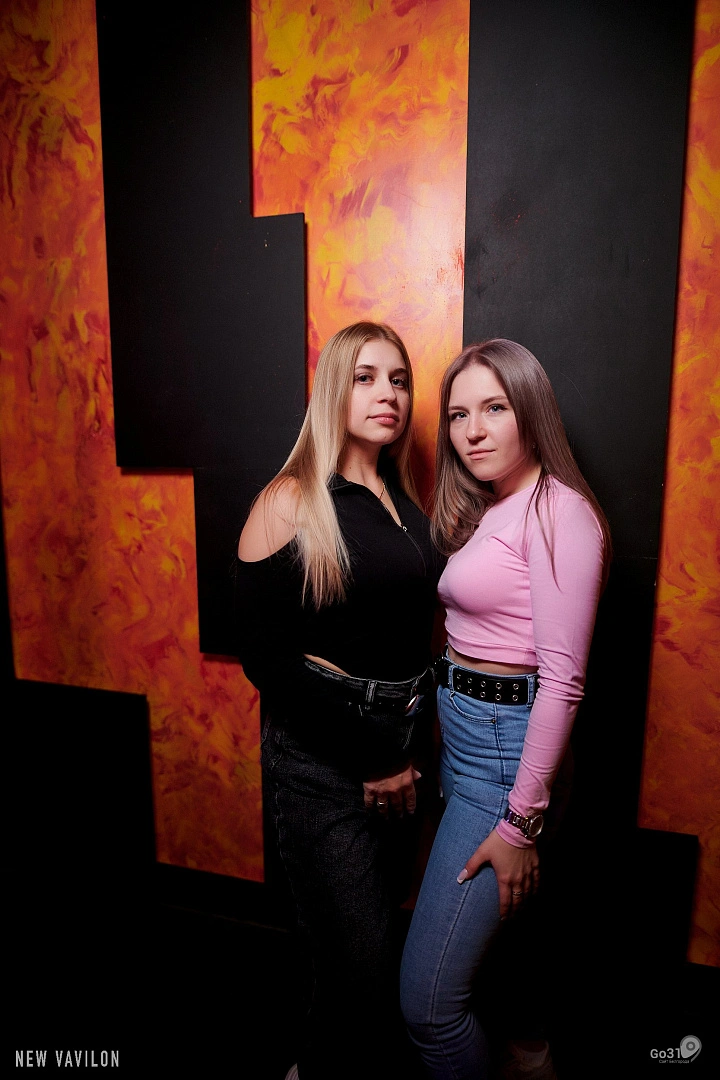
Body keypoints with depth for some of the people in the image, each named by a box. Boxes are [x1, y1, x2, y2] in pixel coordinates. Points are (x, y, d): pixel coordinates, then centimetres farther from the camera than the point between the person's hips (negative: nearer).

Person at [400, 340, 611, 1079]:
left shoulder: (558, 511, -15)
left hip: (507, 750, -9)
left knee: (429, 996, -1)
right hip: (460, 736, 9)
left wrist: (521, 820, -17)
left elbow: (563, 676, -19)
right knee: (499, 929, 29)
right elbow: (475, 634, 8)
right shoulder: (485, 511, 10)